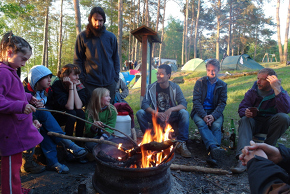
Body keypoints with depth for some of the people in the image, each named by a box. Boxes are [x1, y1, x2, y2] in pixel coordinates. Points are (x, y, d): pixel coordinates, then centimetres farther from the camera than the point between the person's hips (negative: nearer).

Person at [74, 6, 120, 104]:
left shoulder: (111, 37, 7)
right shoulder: (82, 36, 2)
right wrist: (81, 78, -4)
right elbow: (77, 60, 4)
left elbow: (116, 58, 13)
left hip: (109, 83, 2)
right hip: (90, 83, -2)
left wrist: (116, 76, 5)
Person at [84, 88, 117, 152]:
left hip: (106, 136, 1)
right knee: (90, 144, -34)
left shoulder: (112, 110, -5)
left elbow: (110, 127, -12)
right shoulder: (90, 111, -6)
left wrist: (103, 137, -32)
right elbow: (88, 131, -9)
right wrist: (93, 126, -33)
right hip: (93, 137, 0)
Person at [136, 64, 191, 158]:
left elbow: (184, 104, -14)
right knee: (140, 113, -24)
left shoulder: (175, 87, -6)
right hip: (156, 116, 1)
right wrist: (156, 113, -30)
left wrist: (171, 109, -34)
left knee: (184, 113, -29)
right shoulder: (151, 87, -5)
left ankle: (181, 144, -21)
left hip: (171, 117, 0)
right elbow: (144, 104, -12)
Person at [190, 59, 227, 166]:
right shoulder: (200, 82, 6)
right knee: (201, 124, -34)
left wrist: (213, 116, -19)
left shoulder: (222, 85, 10)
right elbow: (196, 101, -3)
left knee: (216, 126, -31)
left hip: (215, 112, 1)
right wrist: (204, 116, -20)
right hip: (200, 111, -1)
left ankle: (213, 155, -47)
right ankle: (215, 148, -55)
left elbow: (222, 103, 1)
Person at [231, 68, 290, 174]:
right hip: (255, 122, 1)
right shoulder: (252, 91, 2)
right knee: (245, 120, -31)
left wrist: (277, 89, -29)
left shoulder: (281, 92, -5)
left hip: (270, 124, 0)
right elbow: (242, 108, -2)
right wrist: (246, 112, -28)